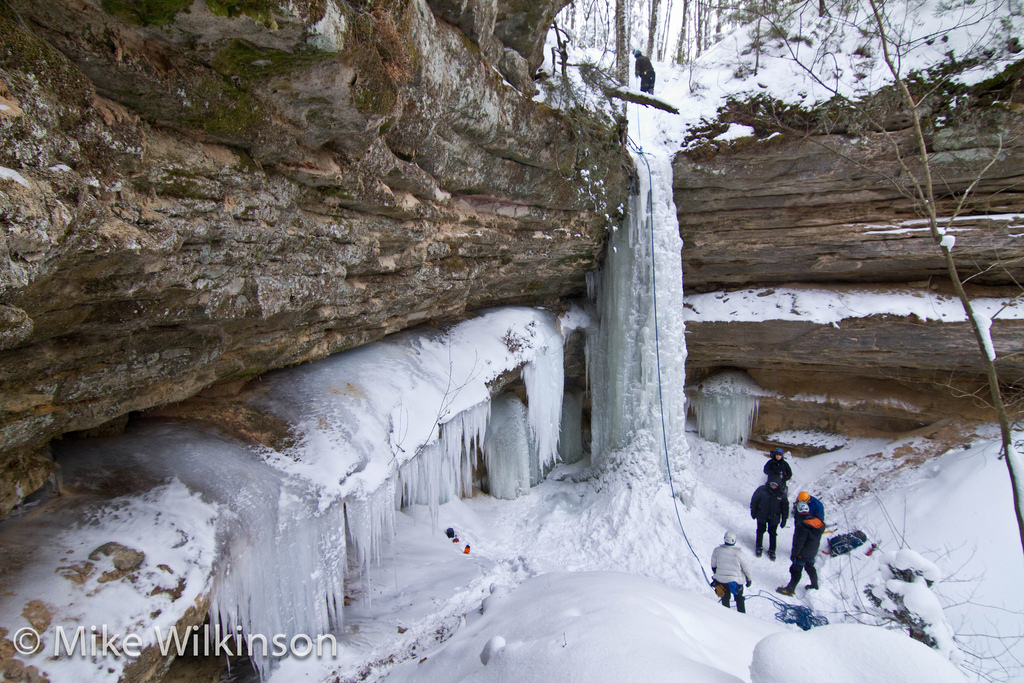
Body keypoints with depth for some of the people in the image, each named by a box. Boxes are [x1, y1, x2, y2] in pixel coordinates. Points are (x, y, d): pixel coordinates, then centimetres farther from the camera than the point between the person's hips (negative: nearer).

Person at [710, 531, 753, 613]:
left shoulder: (717, 551, -17)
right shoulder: (739, 553, -23)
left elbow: (713, 566, -2)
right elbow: (746, 568, -11)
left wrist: (717, 574, 18)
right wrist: (748, 579, 7)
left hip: (721, 579, 1)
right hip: (737, 580, -1)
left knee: (725, 599, 23)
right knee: (739, 599, 23)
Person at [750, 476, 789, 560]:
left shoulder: (781, 494, -14)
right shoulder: (762, 490, -17)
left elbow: (785, 508, -1)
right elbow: (754, 500, -4)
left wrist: (784, 520, 2)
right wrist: (753, 512, 3)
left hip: (774, 518, 0)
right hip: (762, 515, 0)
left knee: (772, 534, 10)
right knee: (760, 531, 12)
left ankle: (772, 551, 28)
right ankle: (758, 547, 33)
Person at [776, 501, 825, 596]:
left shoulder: (801, 525, -30)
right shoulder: (817, 522, -5)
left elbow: (798, 543, -25)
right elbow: (816, 539, 10)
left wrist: (793, 554, -13)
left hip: (803, 554, -8)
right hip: (813, 552, 8)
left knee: (796, 570, 3)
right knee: (810, 567, 27)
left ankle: (790, 589, 10)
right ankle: (814, 585, 44)